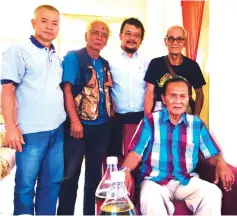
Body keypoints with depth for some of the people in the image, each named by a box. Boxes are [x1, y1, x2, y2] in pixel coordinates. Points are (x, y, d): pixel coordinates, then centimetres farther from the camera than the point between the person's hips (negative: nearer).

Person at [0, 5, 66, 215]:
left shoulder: (58, 58, 14)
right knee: (26, 184, 6)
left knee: (53, 181, 14)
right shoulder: (19, 51, -4)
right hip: (31, 131, -6)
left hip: (58, 129, 6)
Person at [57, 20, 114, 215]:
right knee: (70, 174, 1)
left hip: (102, 126, 6)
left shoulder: (105, 64, 12)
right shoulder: (73, 57, -5)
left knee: (95, 174, 14)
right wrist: (74, 121, -19)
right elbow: (67, 89, -12)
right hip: (79, 124, -6)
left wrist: (112, 114, 6)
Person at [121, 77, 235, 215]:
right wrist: (125, 170, -23)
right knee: (150, 199, -35)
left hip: (187, 181, 3)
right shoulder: (150, 121, 3)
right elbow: (136, 153, -3)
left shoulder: (197, 124, 12)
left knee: (213, 193, -25)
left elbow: (211, 154, 11)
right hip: (155, 180, -3)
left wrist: (220, 163, -12)